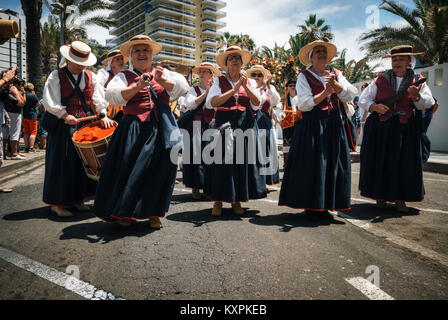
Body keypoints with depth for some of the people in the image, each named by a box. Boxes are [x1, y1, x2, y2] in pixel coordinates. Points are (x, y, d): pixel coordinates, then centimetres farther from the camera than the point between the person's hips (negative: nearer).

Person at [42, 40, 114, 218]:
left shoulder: (91, 77, 10)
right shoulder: (56, 76, -2)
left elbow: (97, 99, 6)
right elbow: (50, 101, -10)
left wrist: (103, 115, -9)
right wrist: (65, 115, -22)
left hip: (84, 123, 5)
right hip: (63, 125, -4)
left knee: (83, 160, 7)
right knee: (62, 162, -2)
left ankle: (77, 198, 20)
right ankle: (57, 203, 7)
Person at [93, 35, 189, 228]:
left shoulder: (163, 73, 16)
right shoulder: (124, 76, 11)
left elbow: (182, 88, 1)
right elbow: (112, 96, -7)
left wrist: (162, 80, -17)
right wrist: (138, 86, -20)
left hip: (161, 129, 2)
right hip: (134, 129, -1)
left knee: (160, 168, -1)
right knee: (129, 168, -4)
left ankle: (154, 213, 13)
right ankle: (125, 212, 15)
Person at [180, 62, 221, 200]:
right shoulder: (193, 89, 8)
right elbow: (191, 104, -10)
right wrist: (206, 92, -10)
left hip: (211, 126, 2)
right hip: (196, 126, -2)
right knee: (196, 154, -4)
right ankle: (195, 187, 4)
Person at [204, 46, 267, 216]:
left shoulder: (249, 81, 15)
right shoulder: (219, 81, 8)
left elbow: (257, 103, 2)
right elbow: (212, 102, -8)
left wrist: (246, 86, -10)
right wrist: (234, 89, -11)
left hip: (246, 124, 3)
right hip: (224, 123, -2)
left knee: (243, 159, 1)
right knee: (222, 159, -4)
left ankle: (236, 200, 13)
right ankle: (218, 201, 7)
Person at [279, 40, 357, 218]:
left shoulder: (336, 74, 15)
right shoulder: (304, 77, 2)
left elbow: (350, 95, 2)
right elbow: (304, 104, -10)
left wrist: (335, 84, -13)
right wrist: (325, 92, -16)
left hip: (334, 125, 4)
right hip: (312, 125, -4)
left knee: (331, 164, 3)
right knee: (311, 165, -5)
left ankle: (324, 206, 14)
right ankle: (311, 207, 7)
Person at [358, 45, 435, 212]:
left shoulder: (417, 81, 9)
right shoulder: (381, 80, 7)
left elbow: (428, 103, 1)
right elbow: (363, 99, 6)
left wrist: (417, 96, -19)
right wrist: (374, 107, -13)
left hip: (406, 129, 1)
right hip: (381, 127, 0)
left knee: (404, 162, -2)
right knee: (380, 161, 0)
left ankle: (400, 198, 10)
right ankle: (380, 195, 14)